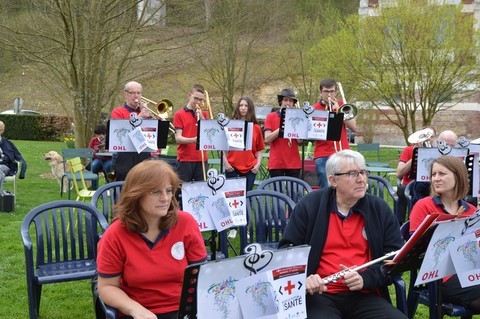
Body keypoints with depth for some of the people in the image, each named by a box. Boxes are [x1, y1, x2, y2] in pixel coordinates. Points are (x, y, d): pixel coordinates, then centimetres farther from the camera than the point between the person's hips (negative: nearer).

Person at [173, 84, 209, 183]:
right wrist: (193, 140, -25)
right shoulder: (179, 114, 2)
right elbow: (178, 138, -7)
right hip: (184, 159, -3)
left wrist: (201, 116, -5)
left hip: (201, 159, 3)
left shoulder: (204, 114, 14)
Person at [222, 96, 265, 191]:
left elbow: (259, 150, 9)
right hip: (232, 168, -1)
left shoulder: (256, 127, 5)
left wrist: (258, 164, -3)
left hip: (250, 169, 1)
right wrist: (225, 162, -4)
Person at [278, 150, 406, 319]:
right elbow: (287, 249, 5)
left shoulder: (380, 210, 9)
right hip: (320, 294, -2)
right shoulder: (309, 205, 3)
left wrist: (365, 278, -11)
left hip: (365, 296, 3)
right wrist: (303, 277, -15)